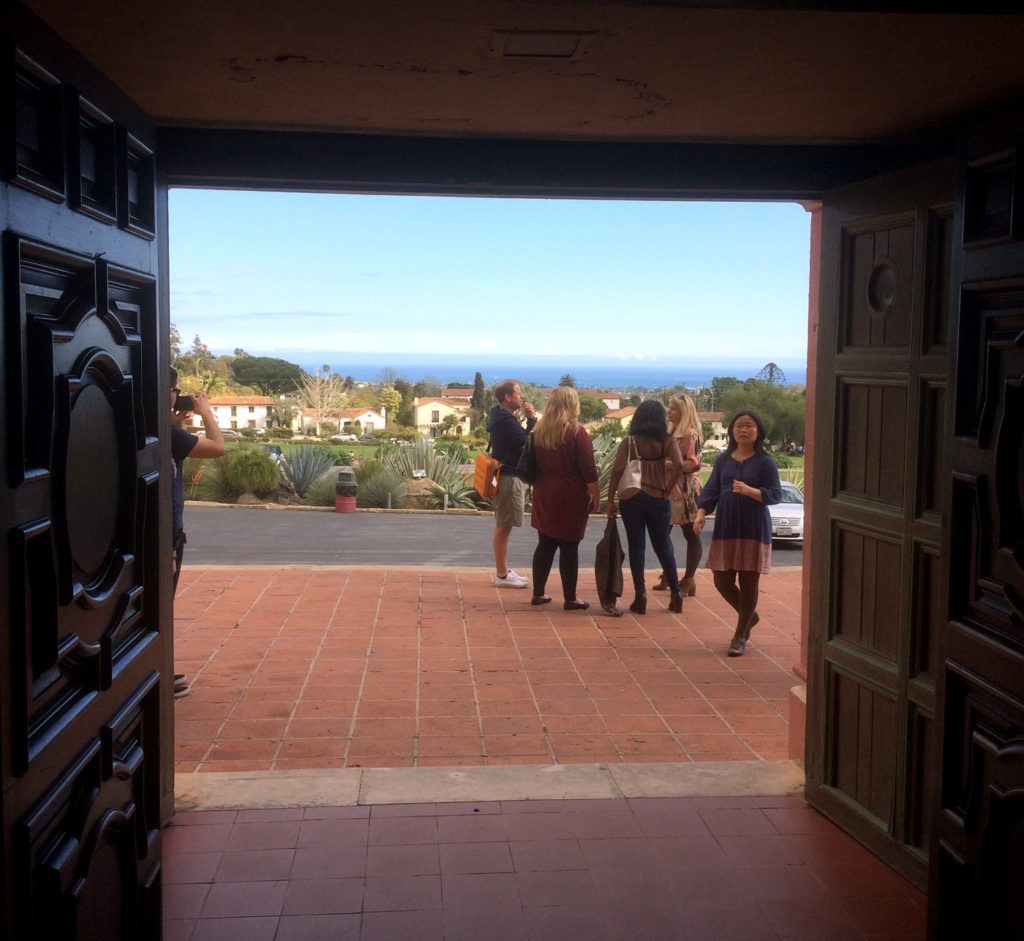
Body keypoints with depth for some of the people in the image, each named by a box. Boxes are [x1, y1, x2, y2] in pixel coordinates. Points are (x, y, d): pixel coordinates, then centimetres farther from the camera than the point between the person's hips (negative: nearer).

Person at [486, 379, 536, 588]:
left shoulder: (501, 417, 14)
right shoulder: (506, 421, -19)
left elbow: (522, 439, 14)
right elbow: (528, 444, -17)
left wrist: (531, 419, 2)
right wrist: (531, 419, -7)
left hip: (507, 475, 11)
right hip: (509, 478, -11)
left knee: (503, 526, 16)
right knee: (504, 527, -4)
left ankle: (503, 571, 24)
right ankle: (502, 575, 2)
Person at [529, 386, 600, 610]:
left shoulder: (539, 432, 7)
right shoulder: (577, 433, -12)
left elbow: (533, 465, 15)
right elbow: (589, 471, -13)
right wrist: (596, 497, -6)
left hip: (544, 497, 6)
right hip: (571, 498, -6)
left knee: (545, 545, 13)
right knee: (569, 547, 1)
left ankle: (538, 593, 19)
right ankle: (570, 599, 7)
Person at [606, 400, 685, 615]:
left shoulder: (629, 441, -1)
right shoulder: (668, 441, 1)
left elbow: (617, 471, -6)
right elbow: (678, 465, -15)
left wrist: (610, 500, -1)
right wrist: (667, 490, -6)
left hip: (631, 498, -1)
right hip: (658, 499, 1)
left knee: (636, 546, 3)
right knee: (663, 546, 13)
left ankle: (640, 597, 3)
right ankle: (676, 595, 15)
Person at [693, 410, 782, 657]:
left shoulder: (764, 462, -3)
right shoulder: (723, 460, 9)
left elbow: (776, 494, -8)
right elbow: (711, 489, 9)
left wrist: (749, 491, -24)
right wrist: (701, 512, -8)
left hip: (753, 530, -4)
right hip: (725, 528, 4)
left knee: (748, 583, -1)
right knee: (722, 581, 5)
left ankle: (740, 636, 13)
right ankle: (749, 616, 34)